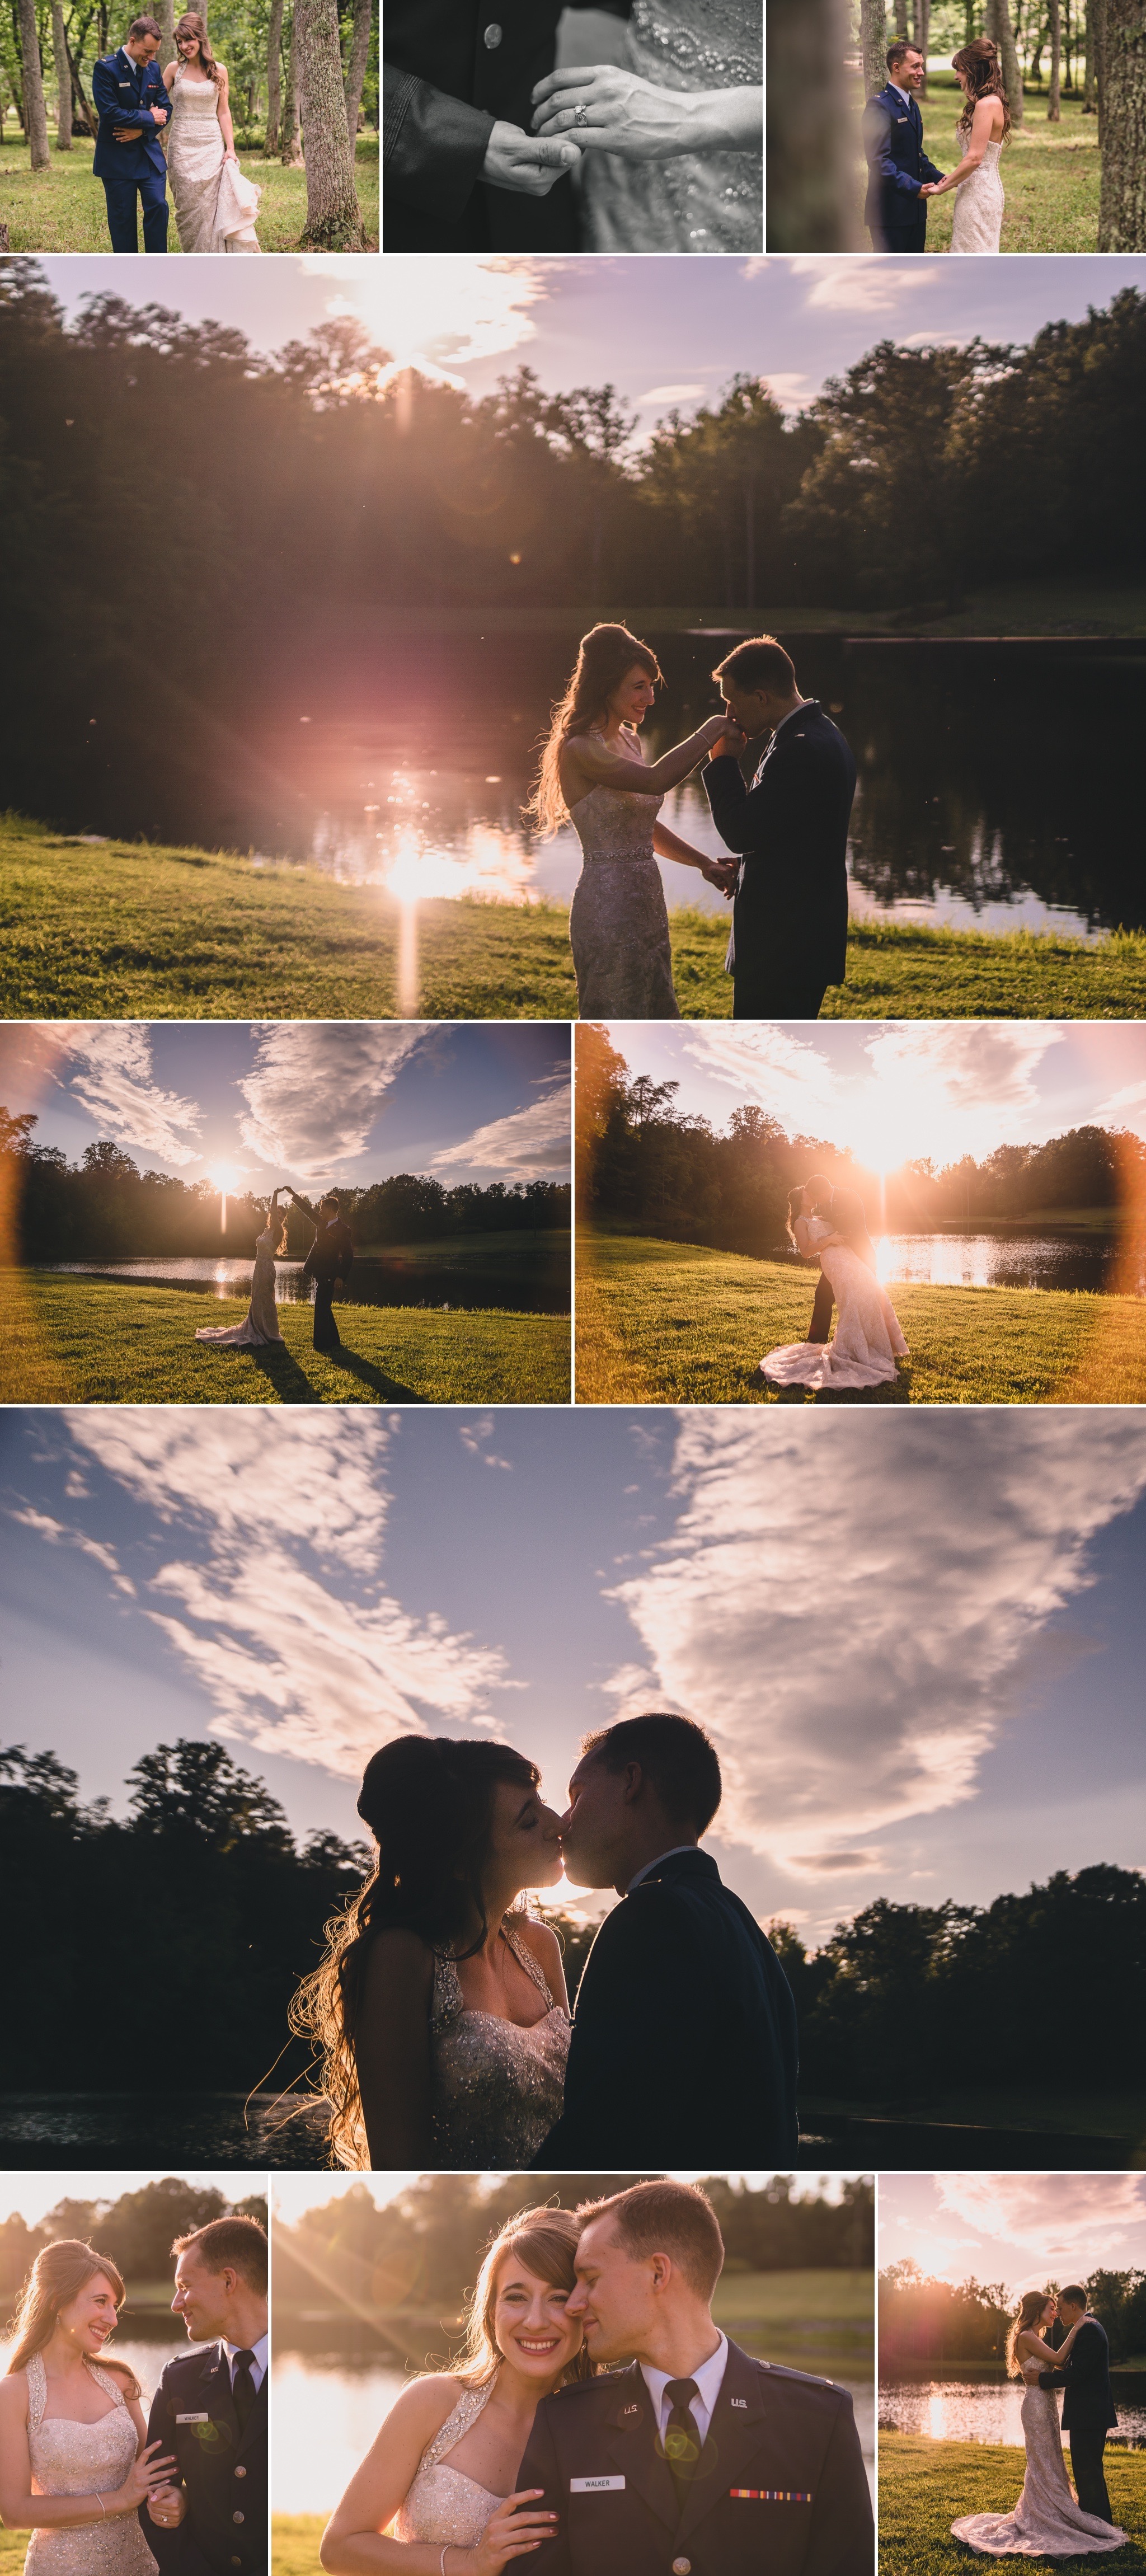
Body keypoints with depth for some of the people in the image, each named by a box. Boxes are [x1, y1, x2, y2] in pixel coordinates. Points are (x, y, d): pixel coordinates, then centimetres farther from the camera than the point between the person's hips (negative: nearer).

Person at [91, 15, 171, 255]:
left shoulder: (154, 69, 8)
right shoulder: (106, 68, -10)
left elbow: (165, 109, 7)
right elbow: (109, 112, -19)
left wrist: (142, 130, -12)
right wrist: (149, 118, -11)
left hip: (150, 153, 4)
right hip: (117, 158, -4)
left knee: (158, 207, -5)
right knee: (123, 217, 1)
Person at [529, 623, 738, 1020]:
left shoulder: (628, 741, 12)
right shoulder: (579, 750, -15)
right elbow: (655, 780, -29)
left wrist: (705, 864, 7)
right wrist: (713, 729, -21)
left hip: (646, 904, 9)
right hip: (608, 908, -9)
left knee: (650, 1017, 15)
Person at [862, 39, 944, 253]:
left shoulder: (912, 105, 17)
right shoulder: (880, 107, -13)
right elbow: (879, 160, -21)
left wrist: (936, 177, 6)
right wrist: (913, 188, -25)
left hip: (914, 209, 9)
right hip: (890, 211, -9)